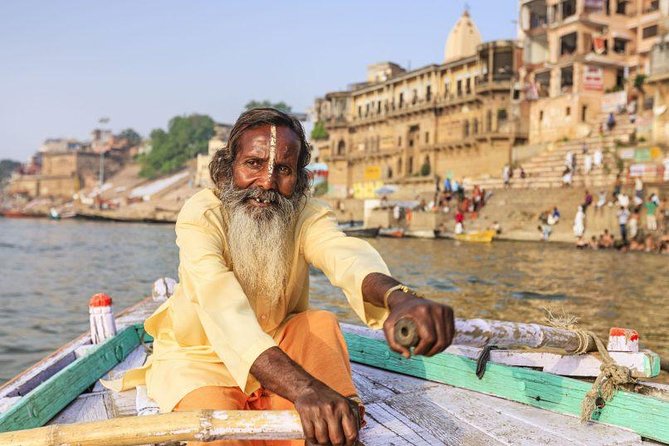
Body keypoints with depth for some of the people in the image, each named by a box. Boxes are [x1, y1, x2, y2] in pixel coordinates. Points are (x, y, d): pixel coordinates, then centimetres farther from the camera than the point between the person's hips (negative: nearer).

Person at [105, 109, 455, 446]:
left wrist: (397, 297, -62)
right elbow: (222, 306, -40)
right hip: (200, 358, -2)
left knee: (321, 323, -26)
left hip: (277, 352, 3)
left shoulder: (305, 214, -13)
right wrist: (302, 387, -57)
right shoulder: (200, 215, -23)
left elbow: (346, 254, -37)